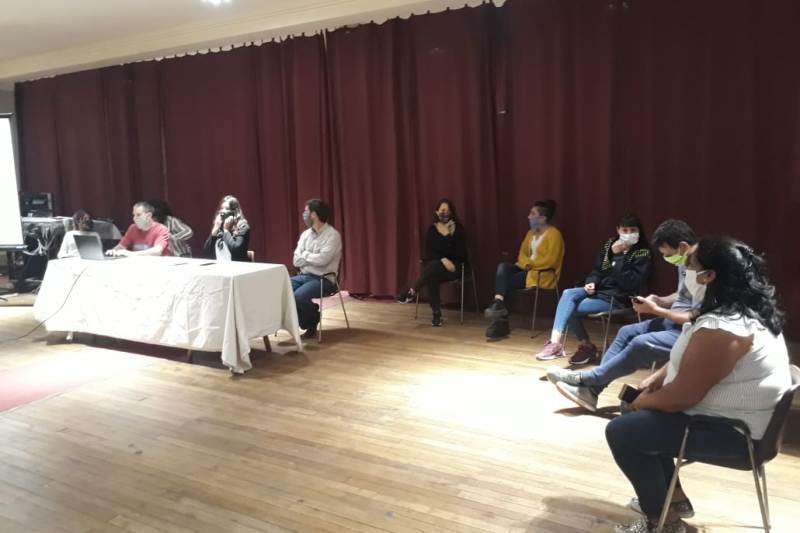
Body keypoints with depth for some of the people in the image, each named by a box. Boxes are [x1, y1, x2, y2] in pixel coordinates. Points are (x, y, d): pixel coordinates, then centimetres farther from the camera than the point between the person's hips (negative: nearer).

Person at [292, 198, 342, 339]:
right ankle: (306, 319, 4)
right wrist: (313, 258, -9)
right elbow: (296, 261, 4)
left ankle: (312, 321, 2)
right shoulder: (305, 234, 11)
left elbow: (322, 260, -21)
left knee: (298, 297, -31)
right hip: (303, 276, 7)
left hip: (323, 279, -7)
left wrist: (305, 255, -4)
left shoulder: (333, 235, -10)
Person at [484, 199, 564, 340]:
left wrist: (531, 264, -14)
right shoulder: (531, 233, 15)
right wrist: (526, 263, -9)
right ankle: (498, 303, -33)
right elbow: (522, 253, 12)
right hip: (527, 269, 7)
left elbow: (550, 260, -19)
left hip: (543, 274, -7)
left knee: (506, 283, -20)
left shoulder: (554, 234, -11)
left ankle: (500, 323, -12)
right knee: (503, 267, -21)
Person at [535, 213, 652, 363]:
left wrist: (619, 255, -23)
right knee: (568, 294, -23)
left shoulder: (643, 253, -8)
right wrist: (591, 282, -7)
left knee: (570, 308, -21)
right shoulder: (609, 244, 9)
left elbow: (630, 283, -20)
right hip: (599, 289, 7)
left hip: (618, 298, -6)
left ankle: (586, 346, -7)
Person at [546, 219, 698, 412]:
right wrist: (658, 300, 1)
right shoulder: (685, 262, 6)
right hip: (674, 322, 10)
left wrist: (656, 310, -18)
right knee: (627, 332, -1)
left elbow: (695, 320, -25)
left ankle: (585, 379, -13)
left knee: (640, 344, -26)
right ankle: (591, 389, -8)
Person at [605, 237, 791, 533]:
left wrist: (642, 402, -8)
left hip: (734, 431, -11)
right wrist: (655, 380, 6)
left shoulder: (720, 329, -29)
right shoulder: (746, 310, 6)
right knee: (641, 418, 20)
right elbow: (689, 359, 17)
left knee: (621, 432, -13)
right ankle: (674, 497, 26)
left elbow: (681, 396, -27)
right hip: (737, 416, 11)